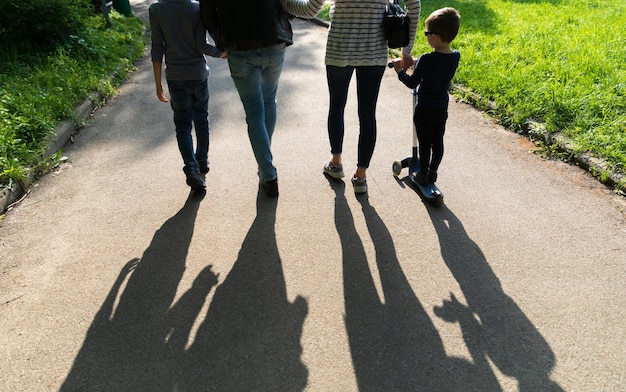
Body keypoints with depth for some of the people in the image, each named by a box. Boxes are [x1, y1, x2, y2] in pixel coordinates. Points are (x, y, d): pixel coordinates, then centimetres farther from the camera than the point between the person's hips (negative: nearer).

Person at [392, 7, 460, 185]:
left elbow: (412, 83, -16)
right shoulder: (456, 56, -5)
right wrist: (415, 63, 13)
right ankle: (433, 172, 29)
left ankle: (423, 175, 19)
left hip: (424, 110, -5)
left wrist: (400, 71, -1)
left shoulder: (427, 60, -24)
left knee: (425, 143, 7)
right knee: (437, 142, 16)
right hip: (442, 108, 6)